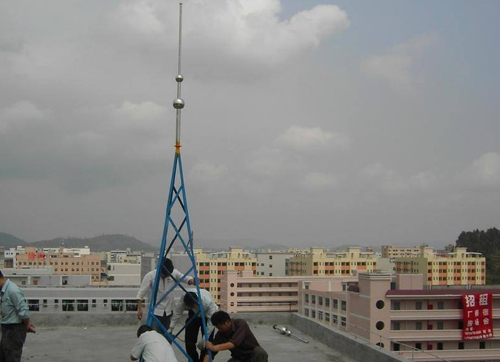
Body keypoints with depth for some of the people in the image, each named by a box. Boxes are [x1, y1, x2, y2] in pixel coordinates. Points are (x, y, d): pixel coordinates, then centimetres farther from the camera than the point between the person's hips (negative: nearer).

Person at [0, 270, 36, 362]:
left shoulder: (12, 291, -23)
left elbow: (23, 311, -23)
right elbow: (22, 311, 16)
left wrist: (27, 325, -8)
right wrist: (27, 324, 15)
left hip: (14, 330, -10)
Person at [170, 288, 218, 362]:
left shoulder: (208, 301, -42)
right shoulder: (183, 299, -34)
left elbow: (211, 321, -34)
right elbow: (177, 313, -21)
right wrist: (171, 327, -25)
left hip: (207, 315, -3)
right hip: (193, 314, 3)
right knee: (189, 340, -2)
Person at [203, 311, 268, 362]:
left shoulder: (241, 324, -27)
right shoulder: (220, 334, -12)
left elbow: (234, 343, -43)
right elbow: (210, 352, -13)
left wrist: (215, 347, -52)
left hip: (253, 354, -5)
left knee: (260, 353, -40)